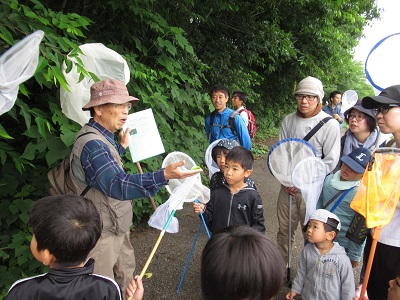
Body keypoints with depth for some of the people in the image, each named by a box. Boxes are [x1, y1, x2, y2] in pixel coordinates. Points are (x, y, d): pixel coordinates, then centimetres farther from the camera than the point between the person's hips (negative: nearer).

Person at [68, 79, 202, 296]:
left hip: (116, 227, 10)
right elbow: (117, 185, -38)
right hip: (101, 232, -9)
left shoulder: (102, 138, 7)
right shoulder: (92, 144, -27)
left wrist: (122, 147, 18)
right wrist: (163, 176, -47)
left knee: (126, 278, 24)